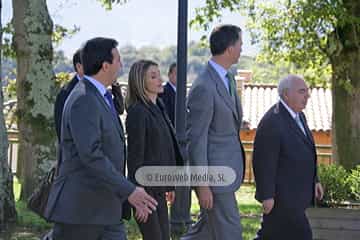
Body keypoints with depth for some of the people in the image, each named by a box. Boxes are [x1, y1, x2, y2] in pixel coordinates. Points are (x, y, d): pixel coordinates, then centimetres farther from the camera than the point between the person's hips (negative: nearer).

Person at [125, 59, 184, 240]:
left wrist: (169, 185, 19)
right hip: (145, 187, -8)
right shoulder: (137, 112, -14)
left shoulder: (158, 108, 13)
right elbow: (135, 156, -17)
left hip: (158, 188, 8)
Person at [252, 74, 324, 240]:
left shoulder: (297, 116, 9)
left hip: (294, 190, 9)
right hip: (280, 193, -9)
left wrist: (314, 180, 16)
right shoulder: (271, 122, -22)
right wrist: (266, 196, -21)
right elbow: (264, 161, -22)